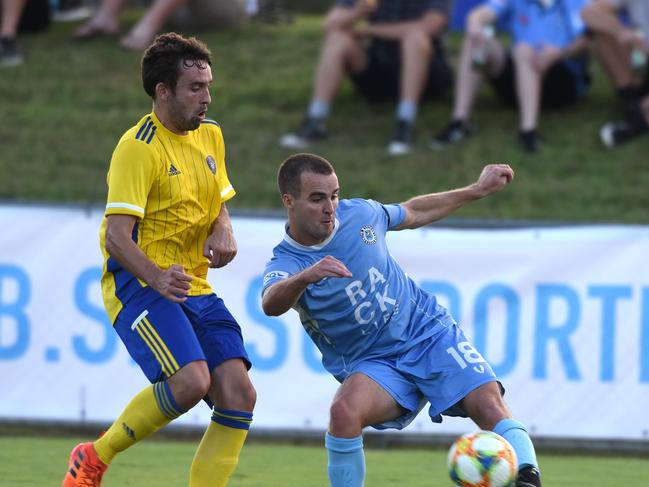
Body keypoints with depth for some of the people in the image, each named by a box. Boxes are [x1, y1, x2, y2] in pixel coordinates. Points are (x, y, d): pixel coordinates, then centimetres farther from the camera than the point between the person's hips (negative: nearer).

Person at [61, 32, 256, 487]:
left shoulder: (211, 135, 11)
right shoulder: (139, 148, -13)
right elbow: (116, 235, -20)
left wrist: (223, 230, 0)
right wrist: (158, 279, -37)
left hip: (194, 288, 8)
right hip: (137, 284, -8)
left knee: (239, 394, -10)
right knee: (191, 380, -28)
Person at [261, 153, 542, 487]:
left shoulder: (359, 213, -1)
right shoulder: (285, 263, -14)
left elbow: (411, 213, 21)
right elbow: (271, 304, -39)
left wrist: (478, 190, 25)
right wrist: (306, 276, -60)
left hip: (429, 332, 3)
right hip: (372, 364, -3)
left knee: (489, 403, -23)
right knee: (344, 410, -33)